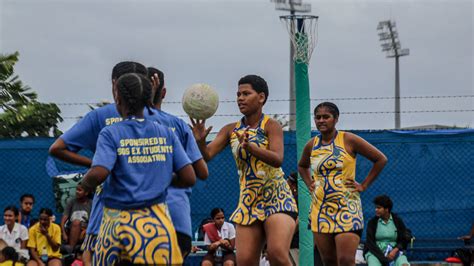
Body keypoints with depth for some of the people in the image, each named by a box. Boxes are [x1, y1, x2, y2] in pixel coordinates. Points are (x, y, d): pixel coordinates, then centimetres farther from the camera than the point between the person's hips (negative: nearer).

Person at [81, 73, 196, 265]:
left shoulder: (111, 133, -4)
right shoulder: (166, 133, 6)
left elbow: (98, 174, -18)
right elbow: (189, 178, 3)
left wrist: (85, 184, 4)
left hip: (119, 220, -2)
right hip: (157, 223, 2)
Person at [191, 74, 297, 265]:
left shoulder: (271, 126, -4)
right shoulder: (231, 130, 9)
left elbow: (277, 160, -19)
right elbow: (207, 155, 0)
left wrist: (250, 146, -34)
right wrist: (200, 141, -22)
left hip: (276, 198, -4)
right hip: (248, 201, 4)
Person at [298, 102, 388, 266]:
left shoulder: (348, 140, -5)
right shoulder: (311, 145, 8)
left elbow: (381, 160, 0)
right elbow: (302, 166, 31)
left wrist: (364, 185, -3)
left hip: (346, 207, -5)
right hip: (320, 208, 5)